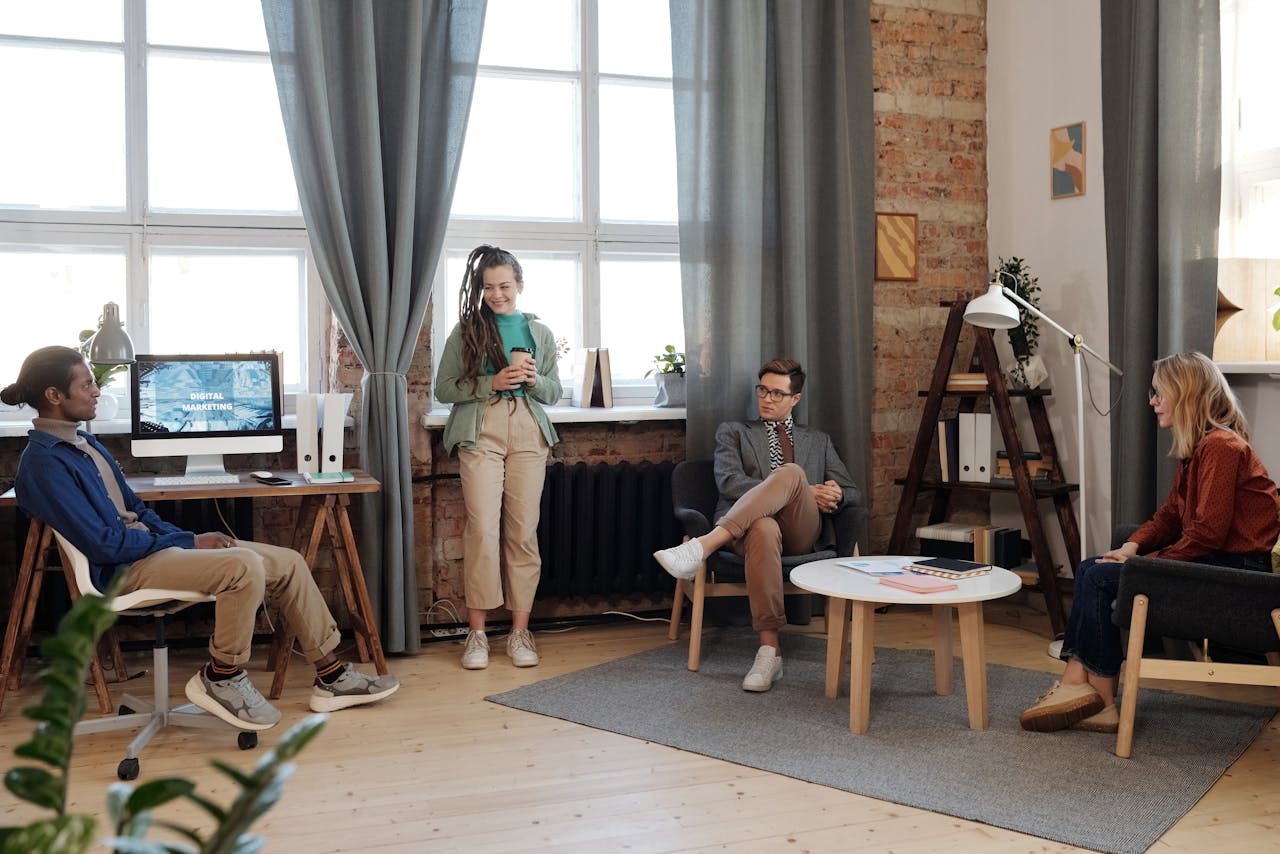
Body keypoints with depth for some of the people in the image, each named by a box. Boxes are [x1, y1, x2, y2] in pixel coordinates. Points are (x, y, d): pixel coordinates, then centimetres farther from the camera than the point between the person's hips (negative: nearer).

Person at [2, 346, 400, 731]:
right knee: (245, 566, -32)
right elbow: (102, 544, -22)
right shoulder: (43, 462, -16)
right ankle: (223, 678, -11)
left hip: (149, 545, 10)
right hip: (122, 571, -10)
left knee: (288, 563, 0)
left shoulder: (83, 443, 15)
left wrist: (191, 539, 5)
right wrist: (189, 543, -15)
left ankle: (332, 676, 8)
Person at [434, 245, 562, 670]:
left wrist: (533, 380, -6)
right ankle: (477, 632, 0)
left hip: (528, 433, 2)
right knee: (483, 527, -9)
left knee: (523, 531, 0)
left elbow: (554, 392, 16)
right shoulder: (466, 331, 5)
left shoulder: (539, 332, 13)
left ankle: (520, 630, 8)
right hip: (480, 432, -2)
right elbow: (443, 388, 1)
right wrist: (493, 382, -11)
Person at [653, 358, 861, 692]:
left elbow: (853, 493, 25)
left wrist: (836, 494, -4)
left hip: (800, 533, 2)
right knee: (764, 529, -42)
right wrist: (803, 493, -5)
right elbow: (728, 482, 4)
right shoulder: (733, 432, 24)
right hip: (749, 523, -1)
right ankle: (769, 651, -42)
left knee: (791, 472, -33)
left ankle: (703, 546, -44)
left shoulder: (818, 441, 31)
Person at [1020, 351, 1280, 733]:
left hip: (1235, 569, -10)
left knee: (1101, 579, -16)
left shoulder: (1220, 447, -17)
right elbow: (1171, 514, 16)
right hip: (1212, 561, 10)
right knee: (1091, 570, -2)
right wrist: (1131, 547, -1)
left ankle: (1099, 698, -8)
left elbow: (1208, 533, -22)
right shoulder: (1196, 448, 15)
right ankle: (1078, 685, -10)